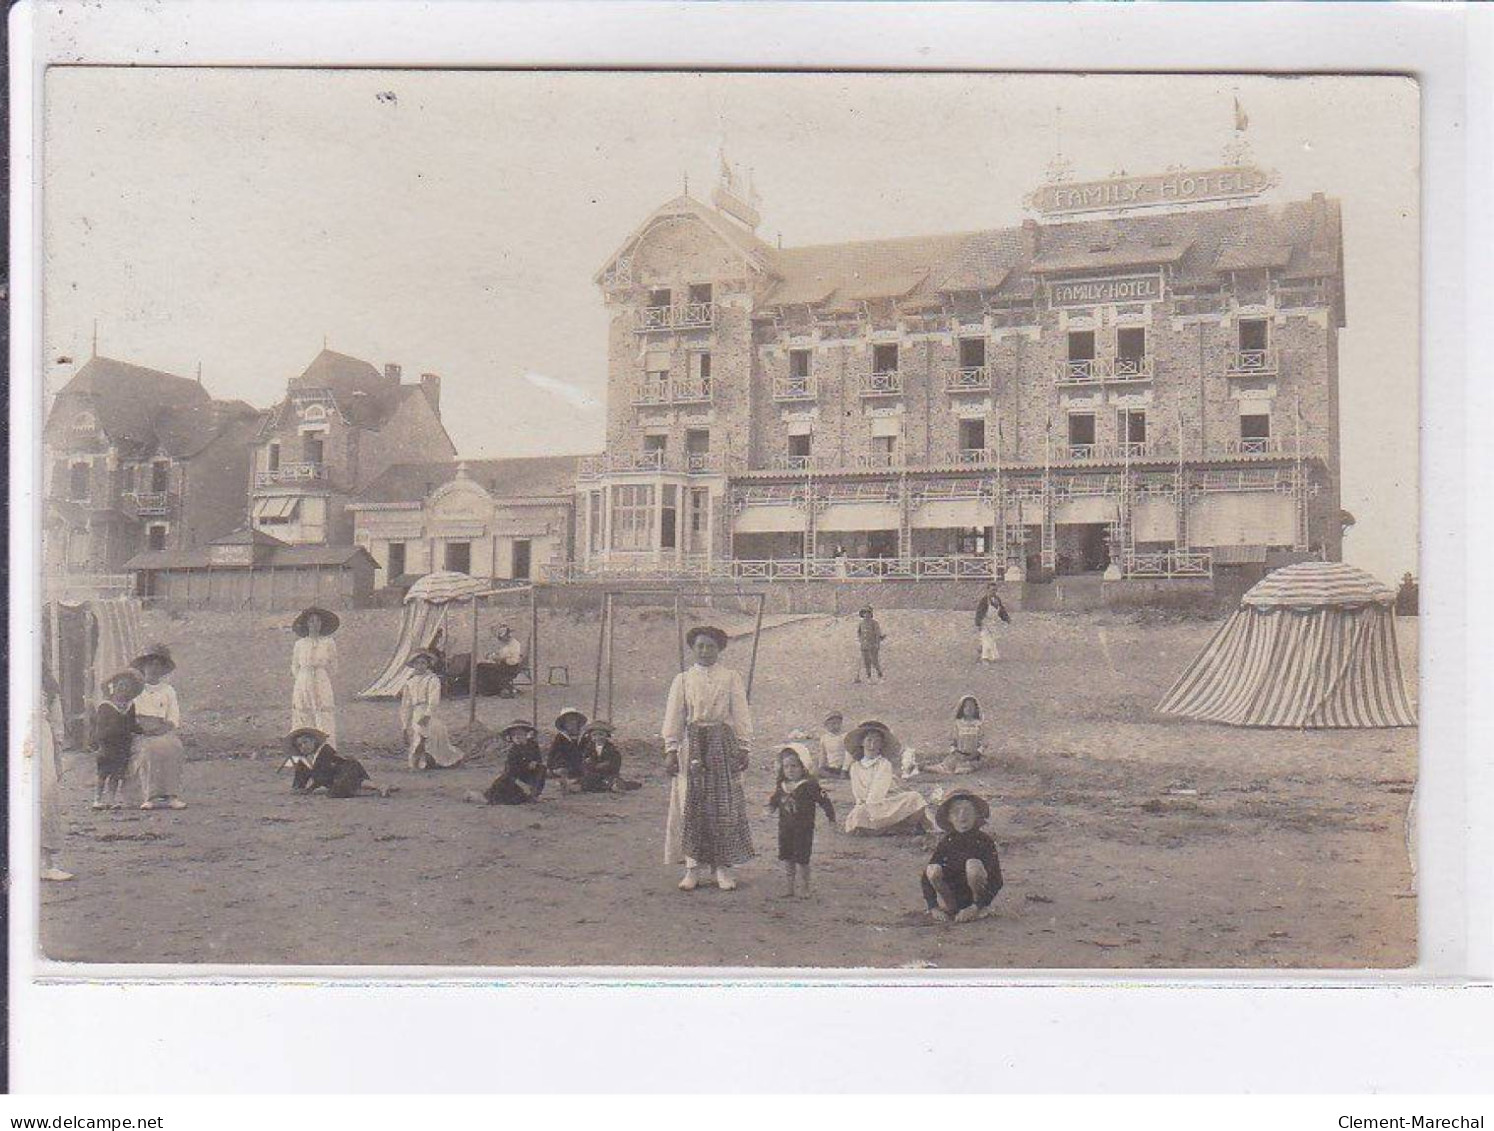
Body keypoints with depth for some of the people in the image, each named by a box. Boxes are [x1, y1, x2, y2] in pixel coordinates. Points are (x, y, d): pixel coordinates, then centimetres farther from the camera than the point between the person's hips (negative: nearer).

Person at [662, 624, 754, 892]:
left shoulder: (732, 679, 5)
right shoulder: (683, 680, 7)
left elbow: (742, 716, 4)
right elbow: (673, 717, 5)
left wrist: (744, 748, -2)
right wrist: (671, 751, -3)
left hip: (723, 744, 0)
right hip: (692, 745, 1)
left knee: (725, 805, 0)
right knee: (691, 805, 0)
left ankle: (724, 867, 8)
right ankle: (692, 868, 7)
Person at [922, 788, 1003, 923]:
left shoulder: (984, 841, -10)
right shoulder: (946, 842, -4)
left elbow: (996, 881, -15)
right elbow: (926, 877, -7)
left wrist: (977, 907, -24)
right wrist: (933, 908, -19)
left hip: (977, 896, -2)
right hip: (953, 895, 2)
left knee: (973, 864, -30)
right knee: (933, 870, -24)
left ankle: (979, 909, -11)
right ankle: (951, 909, -8)